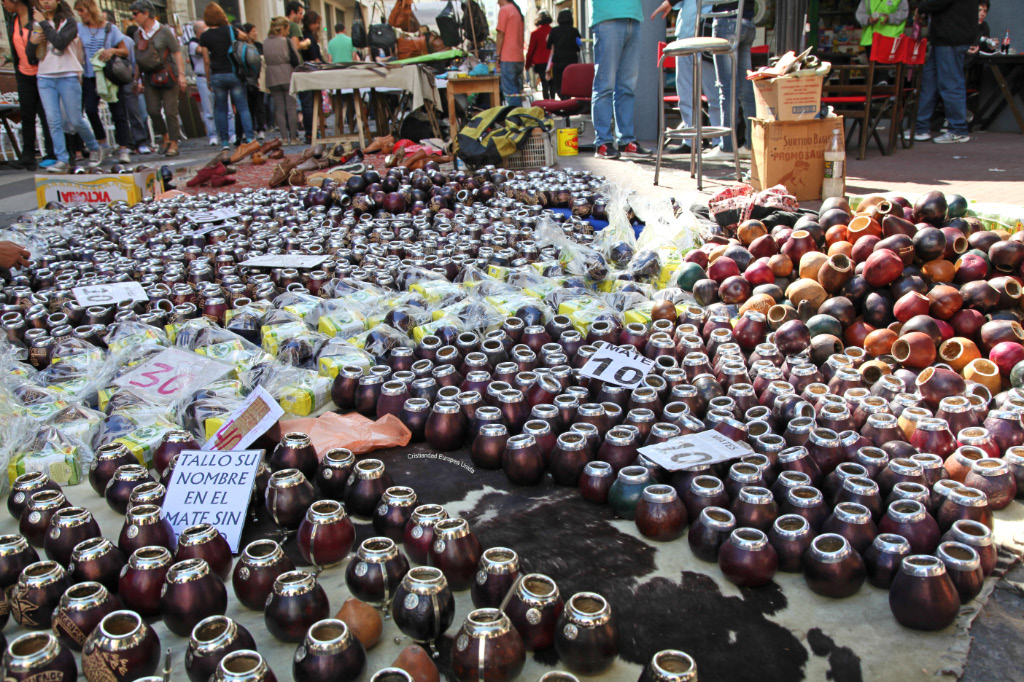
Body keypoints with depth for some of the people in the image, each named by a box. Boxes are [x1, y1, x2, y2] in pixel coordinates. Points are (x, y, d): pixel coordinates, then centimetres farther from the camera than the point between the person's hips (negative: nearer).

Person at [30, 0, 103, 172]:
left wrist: (44, 23, -12)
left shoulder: (68, 21, 0)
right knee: (53, 121, -5)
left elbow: (60, 43, -18)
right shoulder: (36, 22, 15)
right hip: (45, 78, 4)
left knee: (76, 120, -1)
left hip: (67, 77, -4)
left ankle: (95, 149, 22)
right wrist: (32, 41, -4)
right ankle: (62, 160, -5)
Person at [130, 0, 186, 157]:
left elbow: (177, 53, -8)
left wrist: (181, 75, -15)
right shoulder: (138, 34, 11)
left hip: (166, 77, -5)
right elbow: (137, 59, 16)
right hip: (149, 78, 5)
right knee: (153, 110, -1)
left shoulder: (164, 31, -5)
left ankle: (174, 144, 1)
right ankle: (164, 137, 17)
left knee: (170, 111, -5)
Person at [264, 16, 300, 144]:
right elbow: (295, 60, -11)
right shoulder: (286, 41, -9)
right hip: (288, 77, -4)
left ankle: (284, 137, 3)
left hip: (272, 79, 4)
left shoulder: (265, 44, 4)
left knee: (279, 108, 6)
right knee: (291, 107, 2)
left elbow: (266, 60, 9)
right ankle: (293, 137, 2)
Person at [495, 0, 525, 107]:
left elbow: (501, 35, -9)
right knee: (517, 91, 11)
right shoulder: (518, 11, 18)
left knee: (510, 92, -9)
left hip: (508, 58, -8)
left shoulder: (504, 10, -6)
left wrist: (497, 56, -6)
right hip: (519, 57, 8)